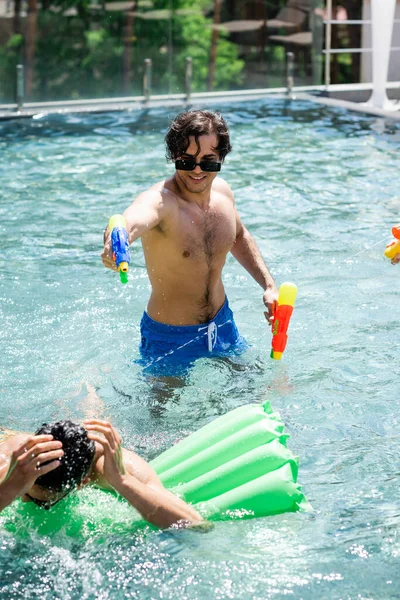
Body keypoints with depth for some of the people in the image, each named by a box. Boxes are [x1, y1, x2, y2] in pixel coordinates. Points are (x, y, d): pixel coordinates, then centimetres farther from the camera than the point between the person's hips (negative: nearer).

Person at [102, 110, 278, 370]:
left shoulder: (222, 191, -6)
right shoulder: (160, 200, -28)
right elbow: (136, 217, -53)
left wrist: (269, 285, 7)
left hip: (222, 325, 7)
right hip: (170, 338, -7)